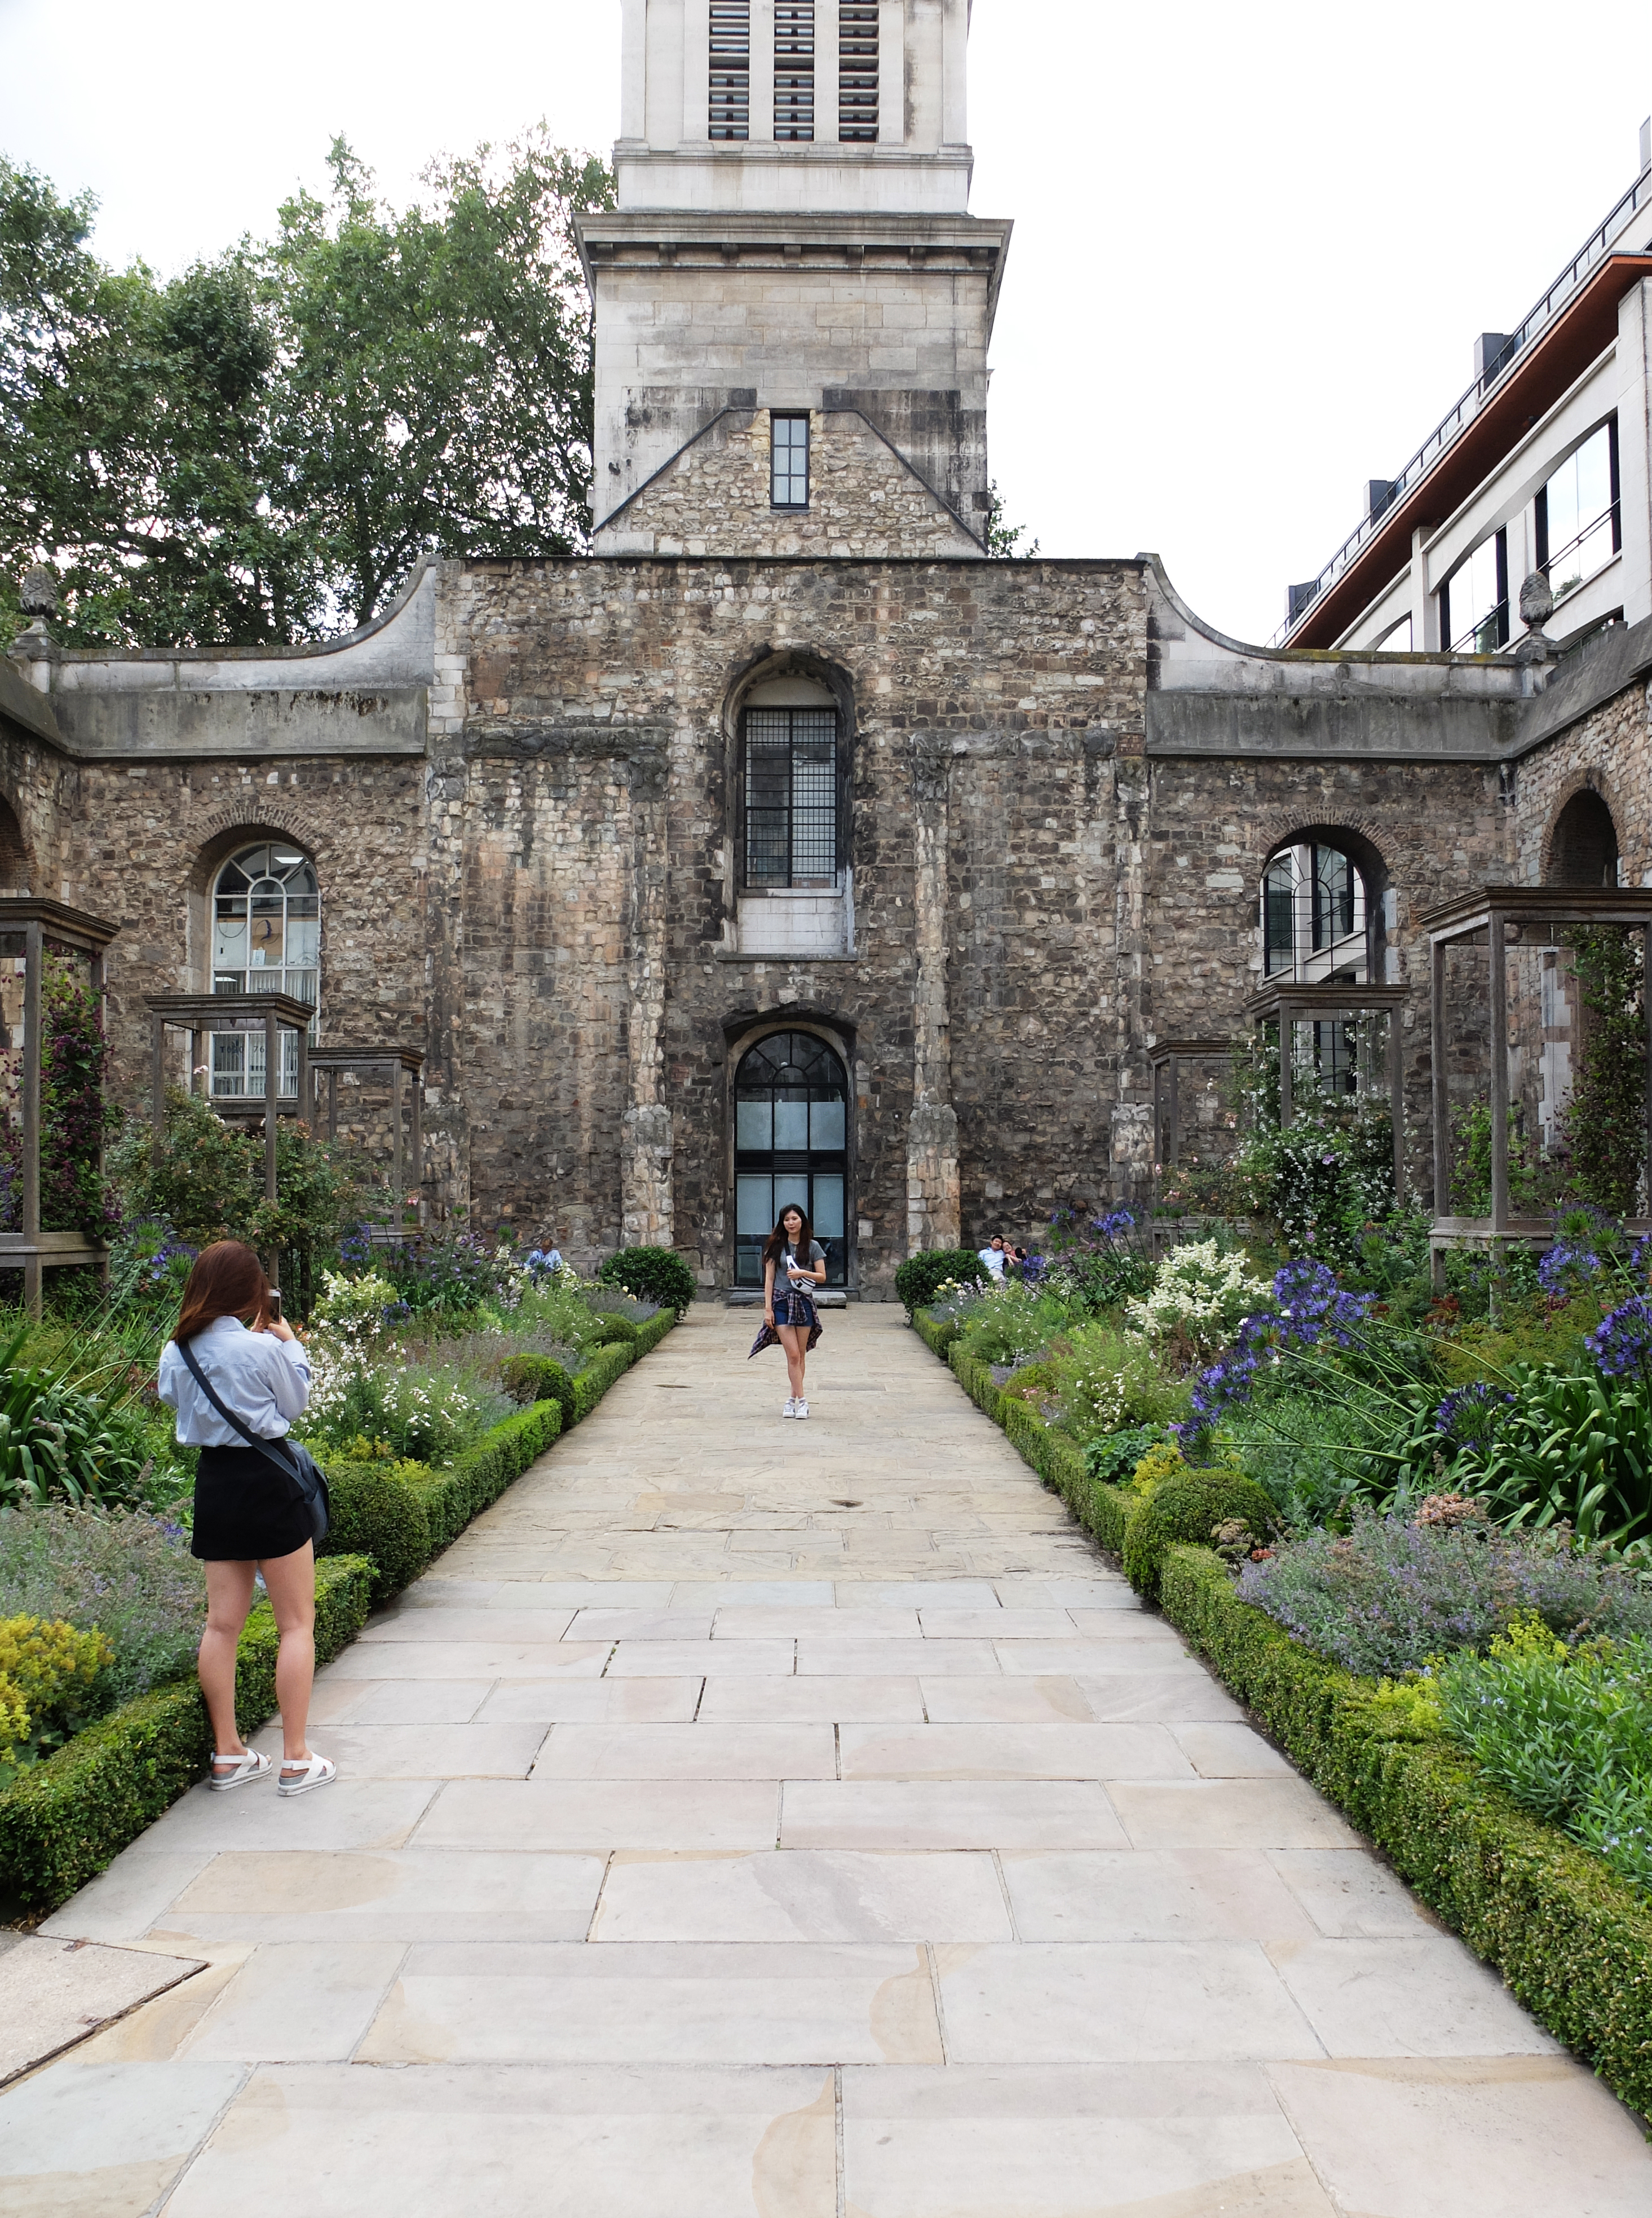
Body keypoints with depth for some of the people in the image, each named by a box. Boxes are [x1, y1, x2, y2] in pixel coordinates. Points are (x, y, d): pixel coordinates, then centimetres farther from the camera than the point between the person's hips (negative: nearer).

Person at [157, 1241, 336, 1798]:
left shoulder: (177, 1350, 1)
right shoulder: (261, 1348, -16)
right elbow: (296, 1401, -3)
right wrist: (291, 1345, 10)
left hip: (213, 1480, 6)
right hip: (266, 1479, -6)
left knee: (222, 1622, 12)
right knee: (297, 1622, 3)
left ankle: (227, 1754, 20)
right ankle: (296, 1760, 6)